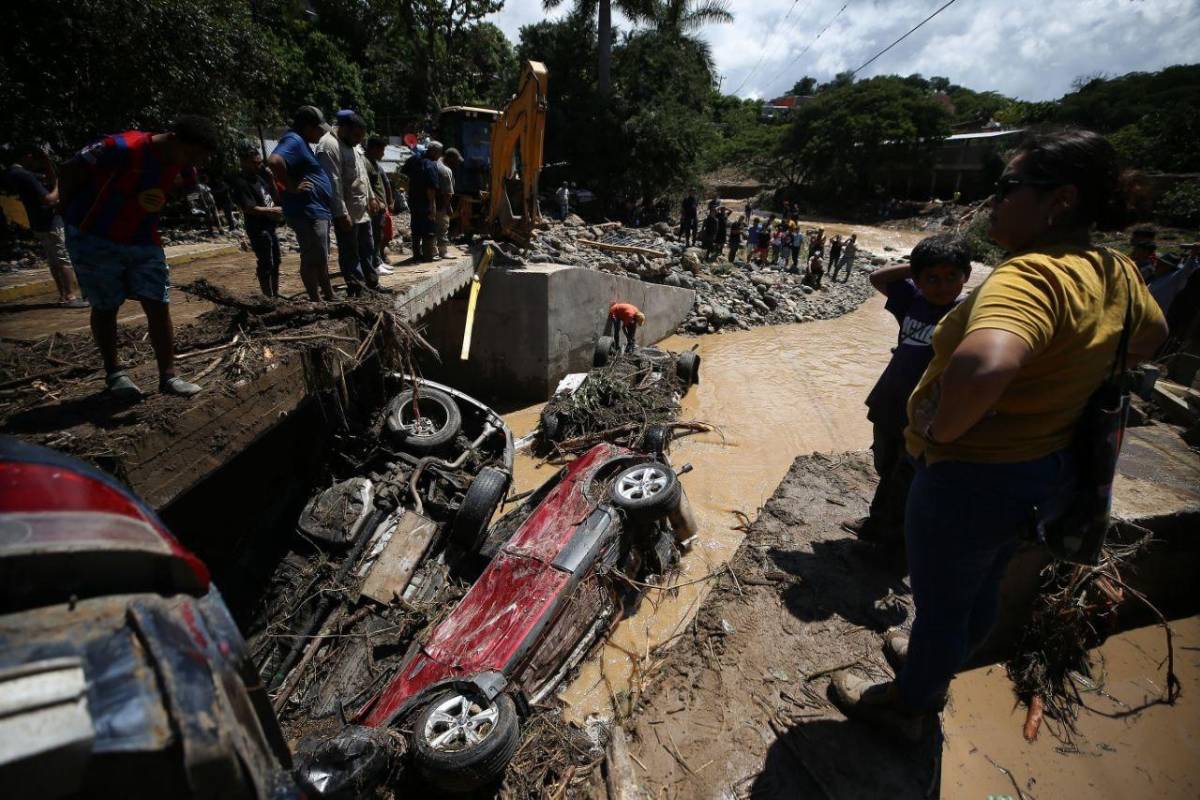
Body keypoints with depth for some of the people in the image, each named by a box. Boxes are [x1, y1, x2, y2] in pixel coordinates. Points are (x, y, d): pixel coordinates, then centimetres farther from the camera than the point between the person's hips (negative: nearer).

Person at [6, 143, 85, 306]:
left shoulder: (15, 172, 12)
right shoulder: (25, 175, -19)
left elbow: (50, 180, 16)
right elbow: (49, 200, -21)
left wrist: (47, 164, 3)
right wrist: (57, 188, -4)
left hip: (41, 224, 10)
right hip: (50, 224, -10)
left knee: (54, 262, 12)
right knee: (65, 260, -8)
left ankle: (63, 296, 15)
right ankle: (70, 297, -10)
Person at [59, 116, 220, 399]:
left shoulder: (183, 168, -6)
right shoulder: (124, 147, -24)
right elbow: (70, 172, -12)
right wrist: (73, 215, -3)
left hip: (143, 241, 5)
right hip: (95, 239, -4)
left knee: (159, 306, -2)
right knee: (106, 307, 5)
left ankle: (168, 377, 4)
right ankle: (114, 373, 20)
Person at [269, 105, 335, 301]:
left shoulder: (301, 142, 18)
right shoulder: (293, 140, -14)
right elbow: (274, 161, -31)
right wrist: (291, 187, -24)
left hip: (318, 211, 11)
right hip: (308, 212, -11)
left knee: (321, 258, 19)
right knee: (313, 260, -5)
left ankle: (329, 296, 31)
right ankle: (316, 303, 1)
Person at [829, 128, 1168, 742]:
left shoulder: (1033, 275, -30)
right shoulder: (1116, 274, 0)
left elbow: (983, 365, -51)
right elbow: (1152, 336, 22)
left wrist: (940, 430, -32)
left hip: (972, 478, -9)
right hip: (1045, 467, 9)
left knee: (939, 601, 14)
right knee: (979, 590, 29)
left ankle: (907, 706, 41)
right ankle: (934, 667, 56)